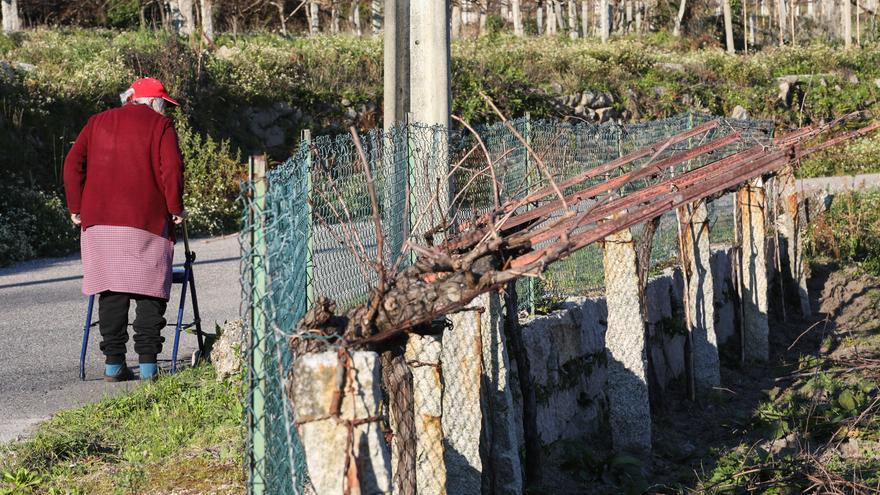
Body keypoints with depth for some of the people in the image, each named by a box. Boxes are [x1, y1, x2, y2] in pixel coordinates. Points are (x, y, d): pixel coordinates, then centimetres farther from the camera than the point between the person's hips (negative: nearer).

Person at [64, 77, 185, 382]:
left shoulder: (98, 122, 17)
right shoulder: (160, 125, 5)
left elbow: (73, 164, 10)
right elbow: (171, 168, -9)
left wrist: (76, 207, 13)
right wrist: (175, 207, 0)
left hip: (100, 220, 4)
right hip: (147, 220, -4)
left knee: (111, 291, 6)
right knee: (149, 291, 1)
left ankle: (114, 363, 3)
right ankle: (148, 363, -5)